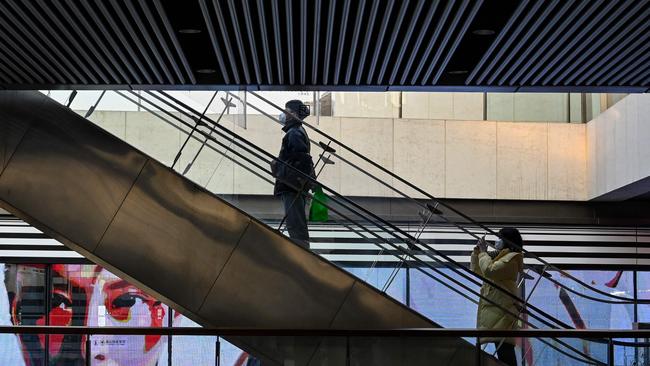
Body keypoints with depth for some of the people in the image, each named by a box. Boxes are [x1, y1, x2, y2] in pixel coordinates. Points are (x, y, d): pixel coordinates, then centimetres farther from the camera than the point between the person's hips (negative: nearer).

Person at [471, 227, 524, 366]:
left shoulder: (512, 257, -5)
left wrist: (483, 252, -6)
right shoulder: (500, 257, 26)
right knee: (501, 347, 7)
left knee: (503, 346, -19)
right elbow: (476, 271, 32)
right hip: (495, 307, 10)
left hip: (503, 308, -10)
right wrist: (477, 252, 19)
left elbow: (489, 270, -20)